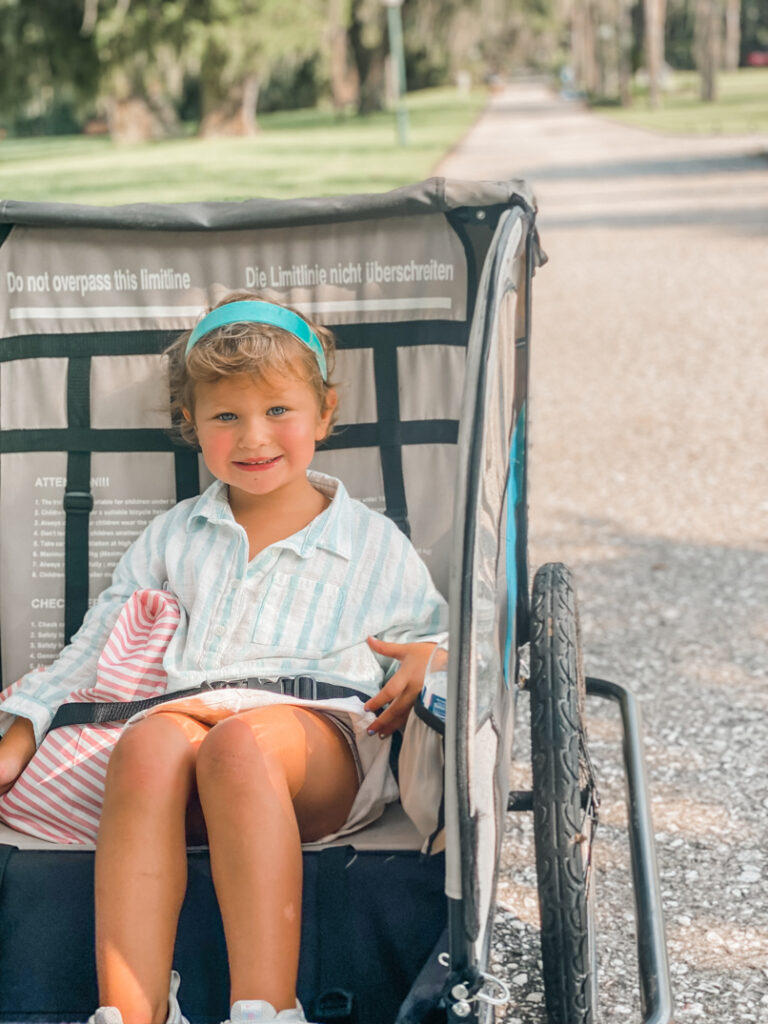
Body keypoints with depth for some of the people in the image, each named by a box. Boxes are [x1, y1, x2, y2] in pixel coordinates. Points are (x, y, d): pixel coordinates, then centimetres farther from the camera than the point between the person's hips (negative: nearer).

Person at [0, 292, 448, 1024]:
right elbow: (93, 650, 28)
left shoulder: (374, 545, 22)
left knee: (237, 744, -40)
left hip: (317, 734, -2)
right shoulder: (172, 538, 28)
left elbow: (438, 635, 27)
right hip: (181, 711, 2)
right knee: (147, 744, -37)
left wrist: (427, 661, 2)